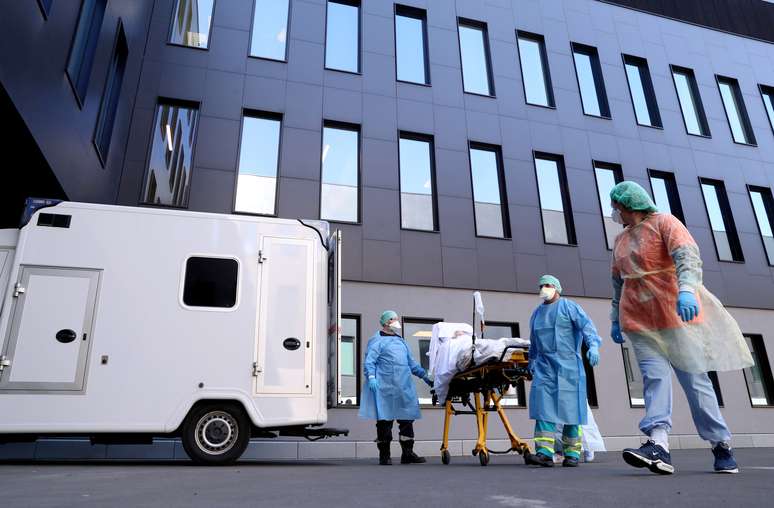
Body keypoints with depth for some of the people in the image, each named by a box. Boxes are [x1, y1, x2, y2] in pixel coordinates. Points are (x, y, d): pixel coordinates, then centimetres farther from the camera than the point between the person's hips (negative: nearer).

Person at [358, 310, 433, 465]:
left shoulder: (401, 341, 24)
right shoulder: (377, 340, 1)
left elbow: (411, 362, 29)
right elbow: (369, 361, -9)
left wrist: (424, 375, 25)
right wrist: (371, 376, -24)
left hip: (404, 387, 7)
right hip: (385, 387, -7)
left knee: (407, 419, 7)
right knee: (384, 421, -2)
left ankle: (407, 453, 16)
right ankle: (384, 455, 8)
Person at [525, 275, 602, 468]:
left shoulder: (569, 307, 2)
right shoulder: (537, 313, 20)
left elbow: (586, 325, -11)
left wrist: (593, 345, -26)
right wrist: (531, 362, 31)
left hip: (568, 364, -4)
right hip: (544, 365, 4)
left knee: (570, 407, -1)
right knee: (543, 406, -9)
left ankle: (572, 453, 9)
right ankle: (544, 452, -12)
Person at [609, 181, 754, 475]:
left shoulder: (664, 223, -4)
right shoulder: (621, 239, 17)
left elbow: (687, 255, -21)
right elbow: (618, 282, 23)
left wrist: (686, 289, -38)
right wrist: (616, 318, 21)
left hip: (675, 312, -5)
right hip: (638, 320, 5)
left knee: (694, 379, 1)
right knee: (655, 378, -10)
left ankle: (721, 445, 13)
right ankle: (658, 446, -21)